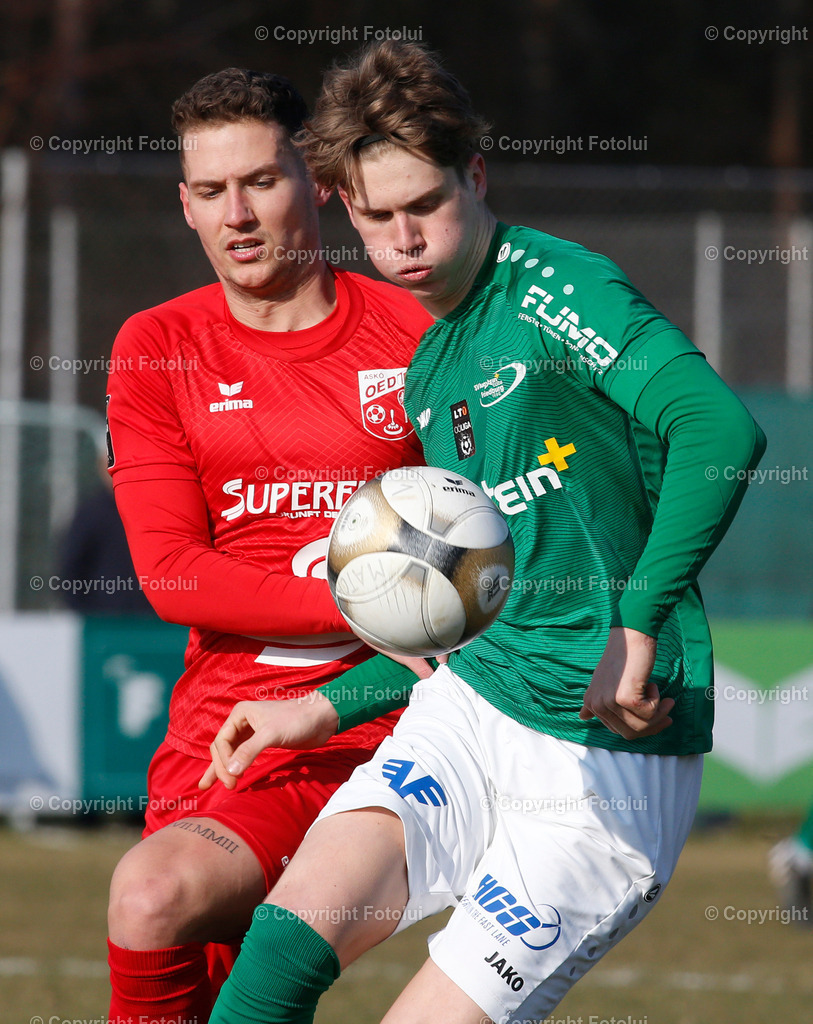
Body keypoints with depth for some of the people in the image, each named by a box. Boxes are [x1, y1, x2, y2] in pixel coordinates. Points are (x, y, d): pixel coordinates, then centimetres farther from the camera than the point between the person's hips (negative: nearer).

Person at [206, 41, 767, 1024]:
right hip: (468, 708, 6)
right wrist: (325, 709, 22)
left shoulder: (550, 285, -10)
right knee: (290, 934, -18)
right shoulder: (427, 373, 17)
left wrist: (639, 626, -27)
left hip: (605, 757, -6)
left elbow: (721, 429, -25)